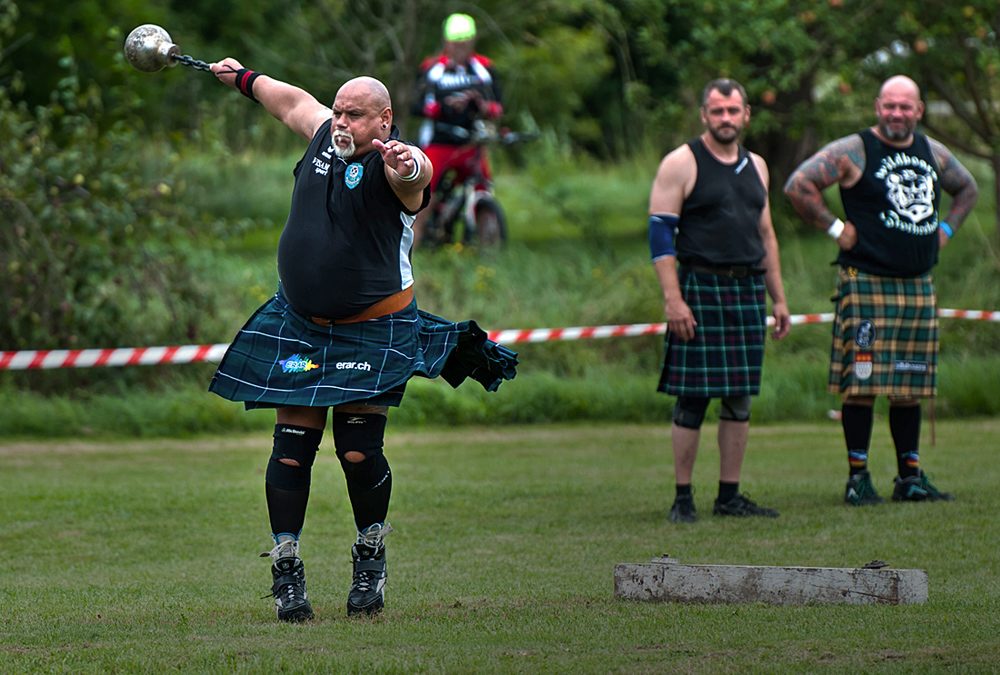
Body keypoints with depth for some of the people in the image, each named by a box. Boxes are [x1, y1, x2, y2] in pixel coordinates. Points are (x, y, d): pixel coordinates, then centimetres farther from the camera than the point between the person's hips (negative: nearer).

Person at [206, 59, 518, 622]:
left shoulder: (393, 162, -14)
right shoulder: (327, 137, 5)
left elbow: (419, 174, -40)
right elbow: (295, 101, 27)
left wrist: (408, 166, -64)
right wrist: (246, 80, 42)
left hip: (371, 332, -5)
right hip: (299, 325, 5)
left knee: (359, 452, -6)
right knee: (291, 449, -1)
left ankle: (371, 557, 19)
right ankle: (286, 570, 8)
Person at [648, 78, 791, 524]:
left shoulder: (755, 166, 15)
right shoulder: (681, 164, -4)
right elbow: (660, 233, -8)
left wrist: (778, 298, 17)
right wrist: (672, 299, -16)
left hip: (747, 291, 6)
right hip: (699, 289, -6)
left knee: (740, 398, 6)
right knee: (691, 399, -6)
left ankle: (730, 496, 12)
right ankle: (683, 498, 1)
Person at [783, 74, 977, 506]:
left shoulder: (933, 154, 14)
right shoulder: (853, 152, -5)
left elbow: (966, 188, 32)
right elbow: (798, 185, -11)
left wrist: (945, 230, 17)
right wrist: (835, 228, -10)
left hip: (918, 286, 5)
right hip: (866, 282, -5)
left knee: (911, 386, 8)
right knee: (862, 383, -7)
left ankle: (911, 477, 14)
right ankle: (858, 478, -1)